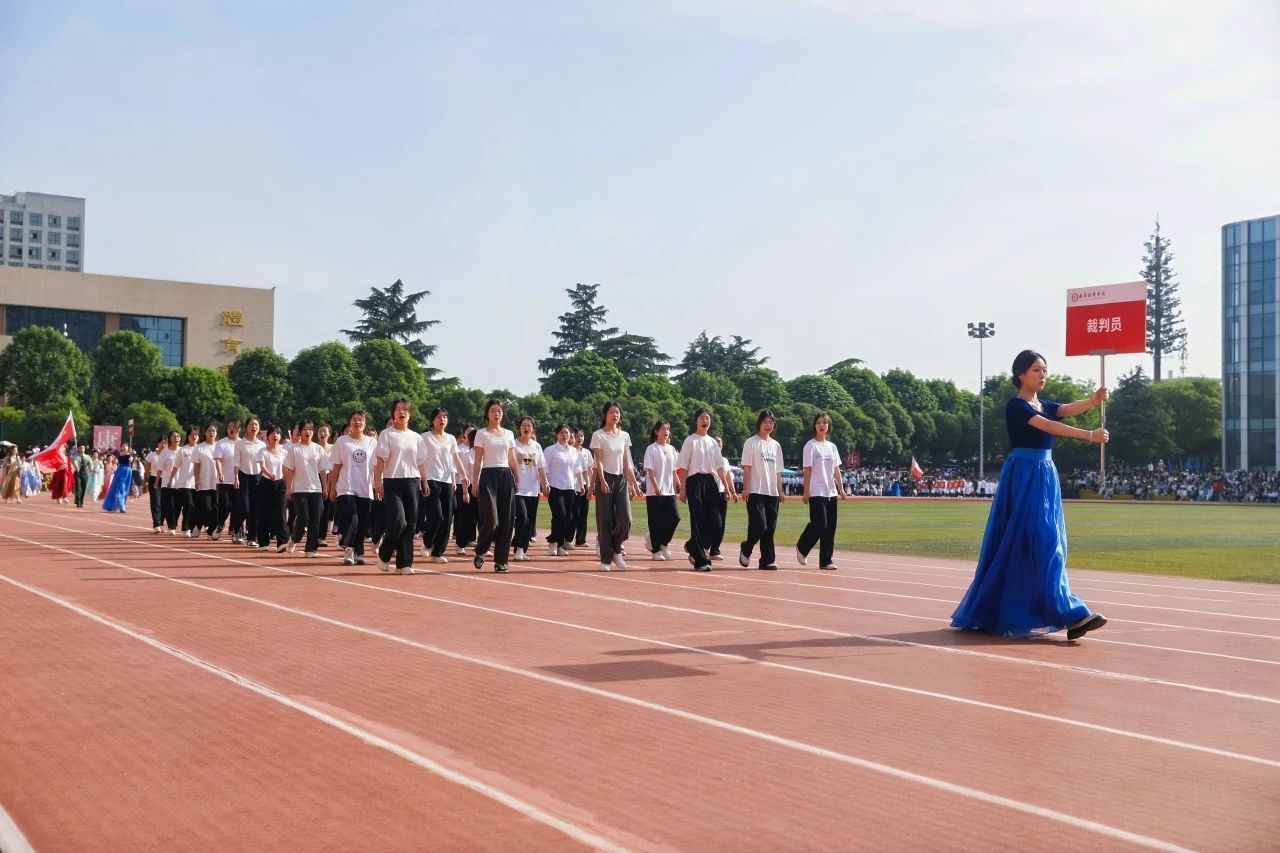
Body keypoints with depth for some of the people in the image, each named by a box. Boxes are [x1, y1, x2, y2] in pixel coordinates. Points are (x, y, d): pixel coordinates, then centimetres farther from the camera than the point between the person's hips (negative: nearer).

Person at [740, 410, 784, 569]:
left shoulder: (776, 445, 16)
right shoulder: (751, 442, -1)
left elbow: (778, 471, 17)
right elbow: (746, 468, -7)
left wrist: (780, 490, 11)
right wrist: (745, 488, -14)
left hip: (772, 493, 6)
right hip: (756, 491, -6)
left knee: (770, 528, 4)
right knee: (759, 526, -12)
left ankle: (767, 560, 8)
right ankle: (746, 549, 13)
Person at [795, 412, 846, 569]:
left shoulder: (832, 446, 14)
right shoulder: (811, 445, -3)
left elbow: (836, 469, 16)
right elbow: (807, 470, -7)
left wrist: (840, 489, 8)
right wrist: (806, 491, -11)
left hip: (831, 492, 6)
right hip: (816, 492, -6)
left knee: (830, 527, 3)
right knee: (820, 524, -12)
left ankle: (826, 561, 8)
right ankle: (802, 548, 13)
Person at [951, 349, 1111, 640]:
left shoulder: (1045, 406, 16)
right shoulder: (1016, 406, -8)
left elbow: (1069, 409, -3)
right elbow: (1050, 427, -21)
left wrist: (1093, 401, -24)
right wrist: (1090, 435, -30)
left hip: (1045, 477, 9)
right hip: (1023, 478, -9)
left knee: (1049, 544, 8)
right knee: (1041, 542, -12)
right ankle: (1067, 612, -16)